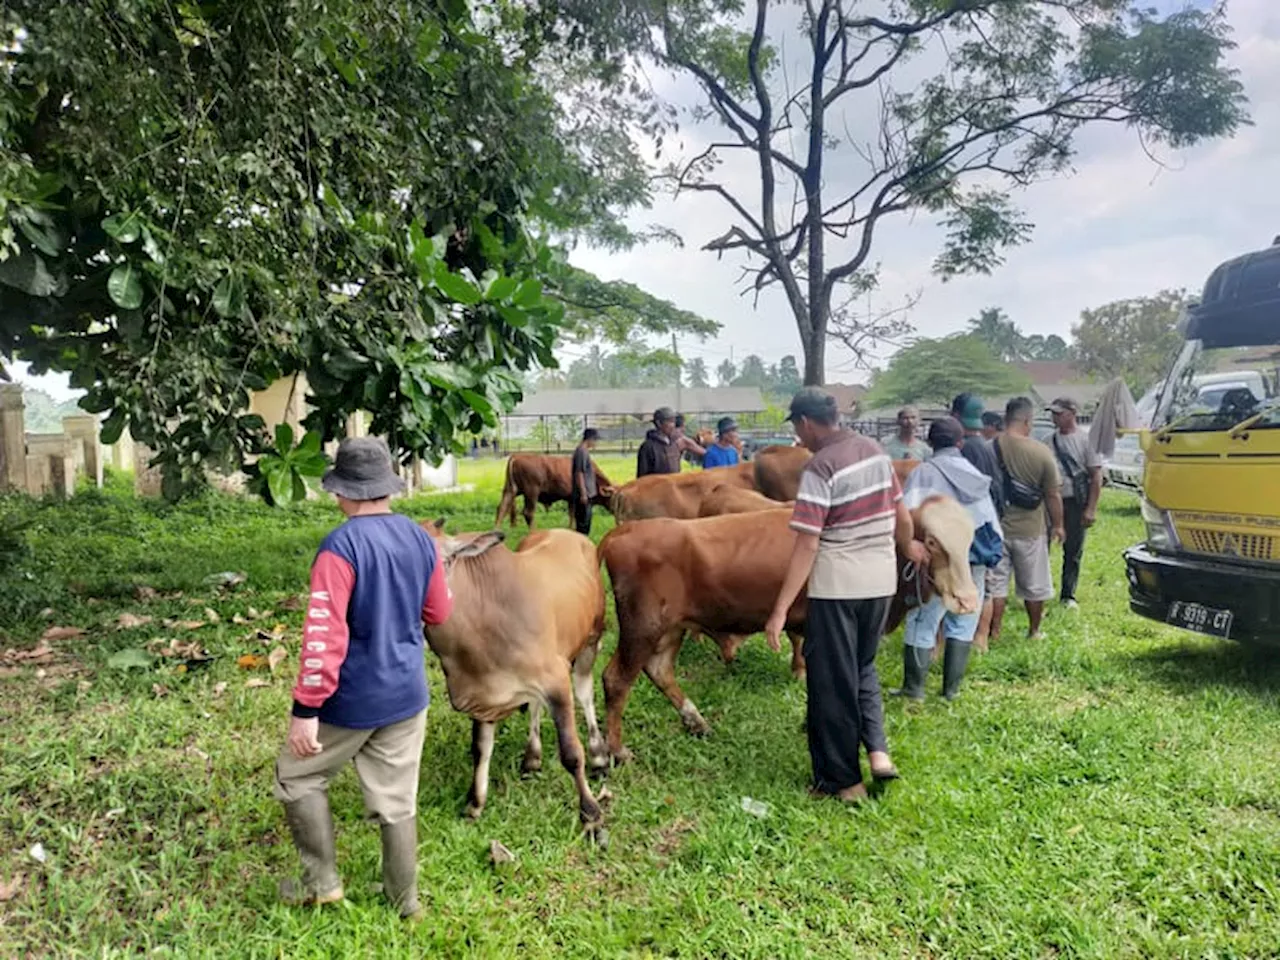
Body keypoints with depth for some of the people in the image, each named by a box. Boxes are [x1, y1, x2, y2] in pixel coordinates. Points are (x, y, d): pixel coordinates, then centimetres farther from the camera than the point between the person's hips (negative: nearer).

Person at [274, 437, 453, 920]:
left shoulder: (341, 547, -20)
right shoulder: (420, 539, -1)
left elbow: (324, 637, -23)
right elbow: (439, 612, 11)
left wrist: (305, 709, -18)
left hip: (352, 699, -6)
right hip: (408, 694, 6)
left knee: (297, 777, 18)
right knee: (397, 799, 17)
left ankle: (322, 881, 25)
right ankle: (405, 900, 29)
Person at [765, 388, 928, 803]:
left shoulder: (820, 467, -17)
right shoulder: (875, 450, 4)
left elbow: (807, 545, -21)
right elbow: (901, 515, 14)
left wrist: (780, 611, -18)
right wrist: (909, 546, 36)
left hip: (836, 585, -7)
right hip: (882, 579, 7)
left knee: (832, 680, 7)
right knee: (863, 667, 25)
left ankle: (842, 780, 17)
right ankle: (878, 749, 13)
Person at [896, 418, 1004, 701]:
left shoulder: (924, 472, -4)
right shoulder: (976, 476, 14)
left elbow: (909, 515, -16)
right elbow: (991, 519, 15)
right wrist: (993, 555, 21)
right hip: (975, 559, 5)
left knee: (922, 621, 4)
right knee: (962, 624, 12)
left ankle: (914, 687, 10)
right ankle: (951, 688, 16)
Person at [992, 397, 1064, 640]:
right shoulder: (1041, 451, -12)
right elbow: (1053, 494, -6)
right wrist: (1057, 525, 9)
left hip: (995, 527, 1)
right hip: (1030, 529, -1)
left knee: (995, 583, 10)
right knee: (1033, 585, 15)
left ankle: (993, 633, 13)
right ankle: (1034, 632, 27)